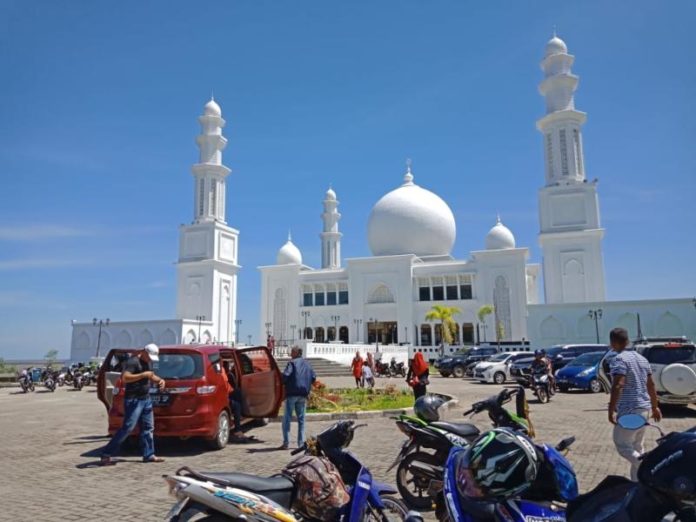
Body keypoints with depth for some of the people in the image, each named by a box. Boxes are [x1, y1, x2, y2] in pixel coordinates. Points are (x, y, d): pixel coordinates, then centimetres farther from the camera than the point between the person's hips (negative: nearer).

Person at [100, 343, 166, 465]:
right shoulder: (133, 362, -15)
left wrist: (160, 380, 8)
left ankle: (148, 455, 18)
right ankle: (106, 455, -2)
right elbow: (125, 378, -27)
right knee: (127, 428, -10)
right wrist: (143, 374, -29)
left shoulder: (147, 362, 13)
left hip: (146, 399, 9)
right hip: (134, 400, -9)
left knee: (148, 428, 10)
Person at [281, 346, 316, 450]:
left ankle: (286, 443, -1)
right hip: (303, 395, 6)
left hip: (292, 393, -5)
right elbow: (313, 377, 12)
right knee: (301, 419, 12)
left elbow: (286, 375, -19)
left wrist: (283, 383, 0)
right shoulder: (307, 365, 12)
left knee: (287, 418, 1)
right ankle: (301, 443, 12)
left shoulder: (292, 363, -8)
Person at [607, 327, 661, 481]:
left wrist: (611, 410, -22)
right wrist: (654, 407, 24)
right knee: (636, 447, 16)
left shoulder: (619, 360, -15)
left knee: (622, 445, 0)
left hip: (628, 411, -9)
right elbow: (651, 385, 17)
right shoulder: (641, 358, 12)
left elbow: (618, 386, -24)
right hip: (644, 409, 9)